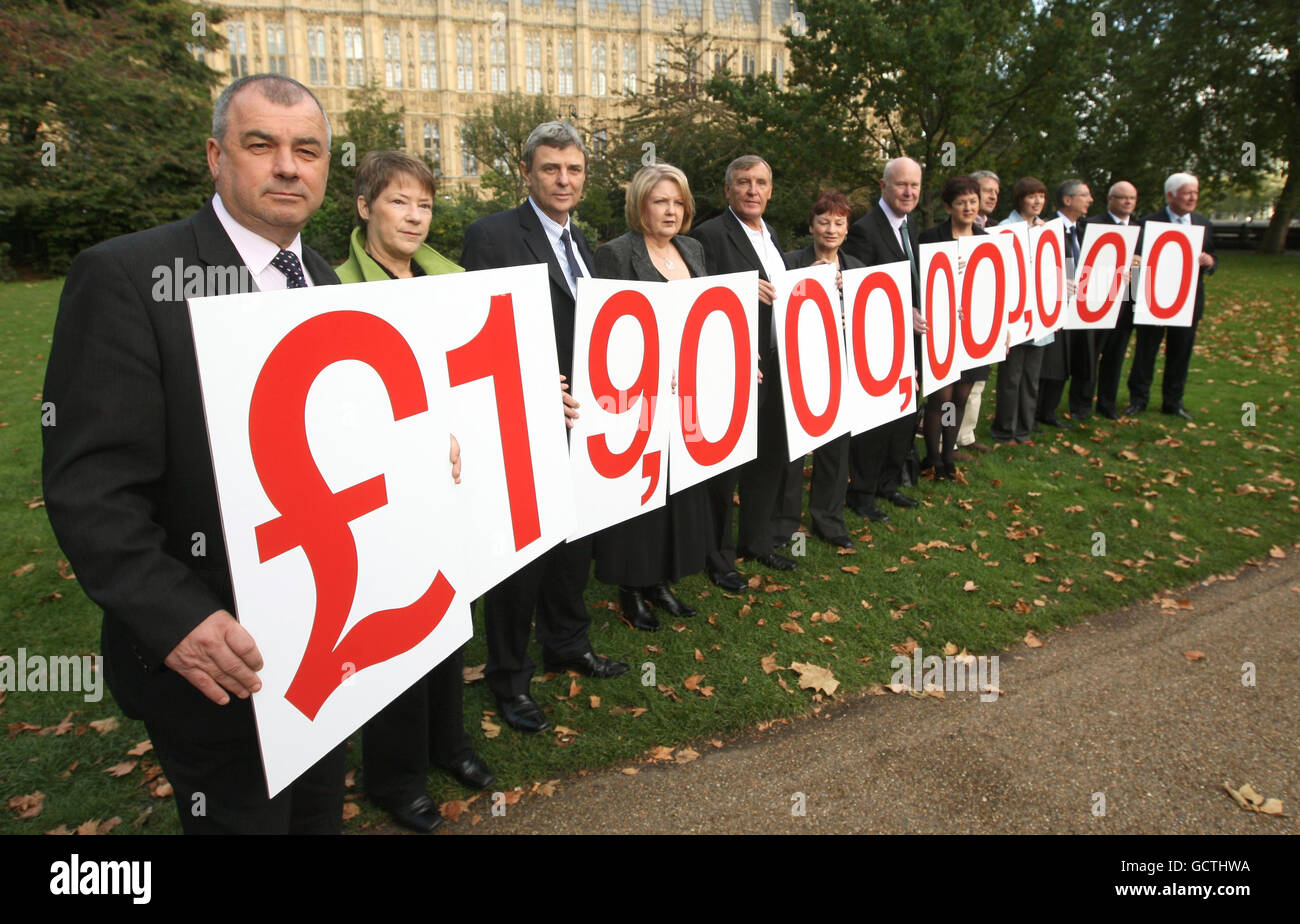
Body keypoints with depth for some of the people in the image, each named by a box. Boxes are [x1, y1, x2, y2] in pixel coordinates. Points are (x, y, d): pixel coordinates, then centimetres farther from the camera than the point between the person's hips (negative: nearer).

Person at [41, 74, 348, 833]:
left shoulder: (325, 281, 7)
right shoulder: (126, 276, -16)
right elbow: (90, 487, -19)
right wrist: (178, 621, -28)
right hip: (222, 658, -6)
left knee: (320, 813, 25)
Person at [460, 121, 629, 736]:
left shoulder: (579, 243, 14)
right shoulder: (491, 236, -12)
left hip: (578, 421, 8)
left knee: (575, 542, 20)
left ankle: (566, 643, 41)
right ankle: (508, 677, 23)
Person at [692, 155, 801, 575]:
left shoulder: (770, 235, 16)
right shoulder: (710, 235, -12)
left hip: (773, 368, 9)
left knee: (769, 460, 18)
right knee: (723, 469, 3)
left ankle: (757, 541, 36)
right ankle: (718, 557, 19)